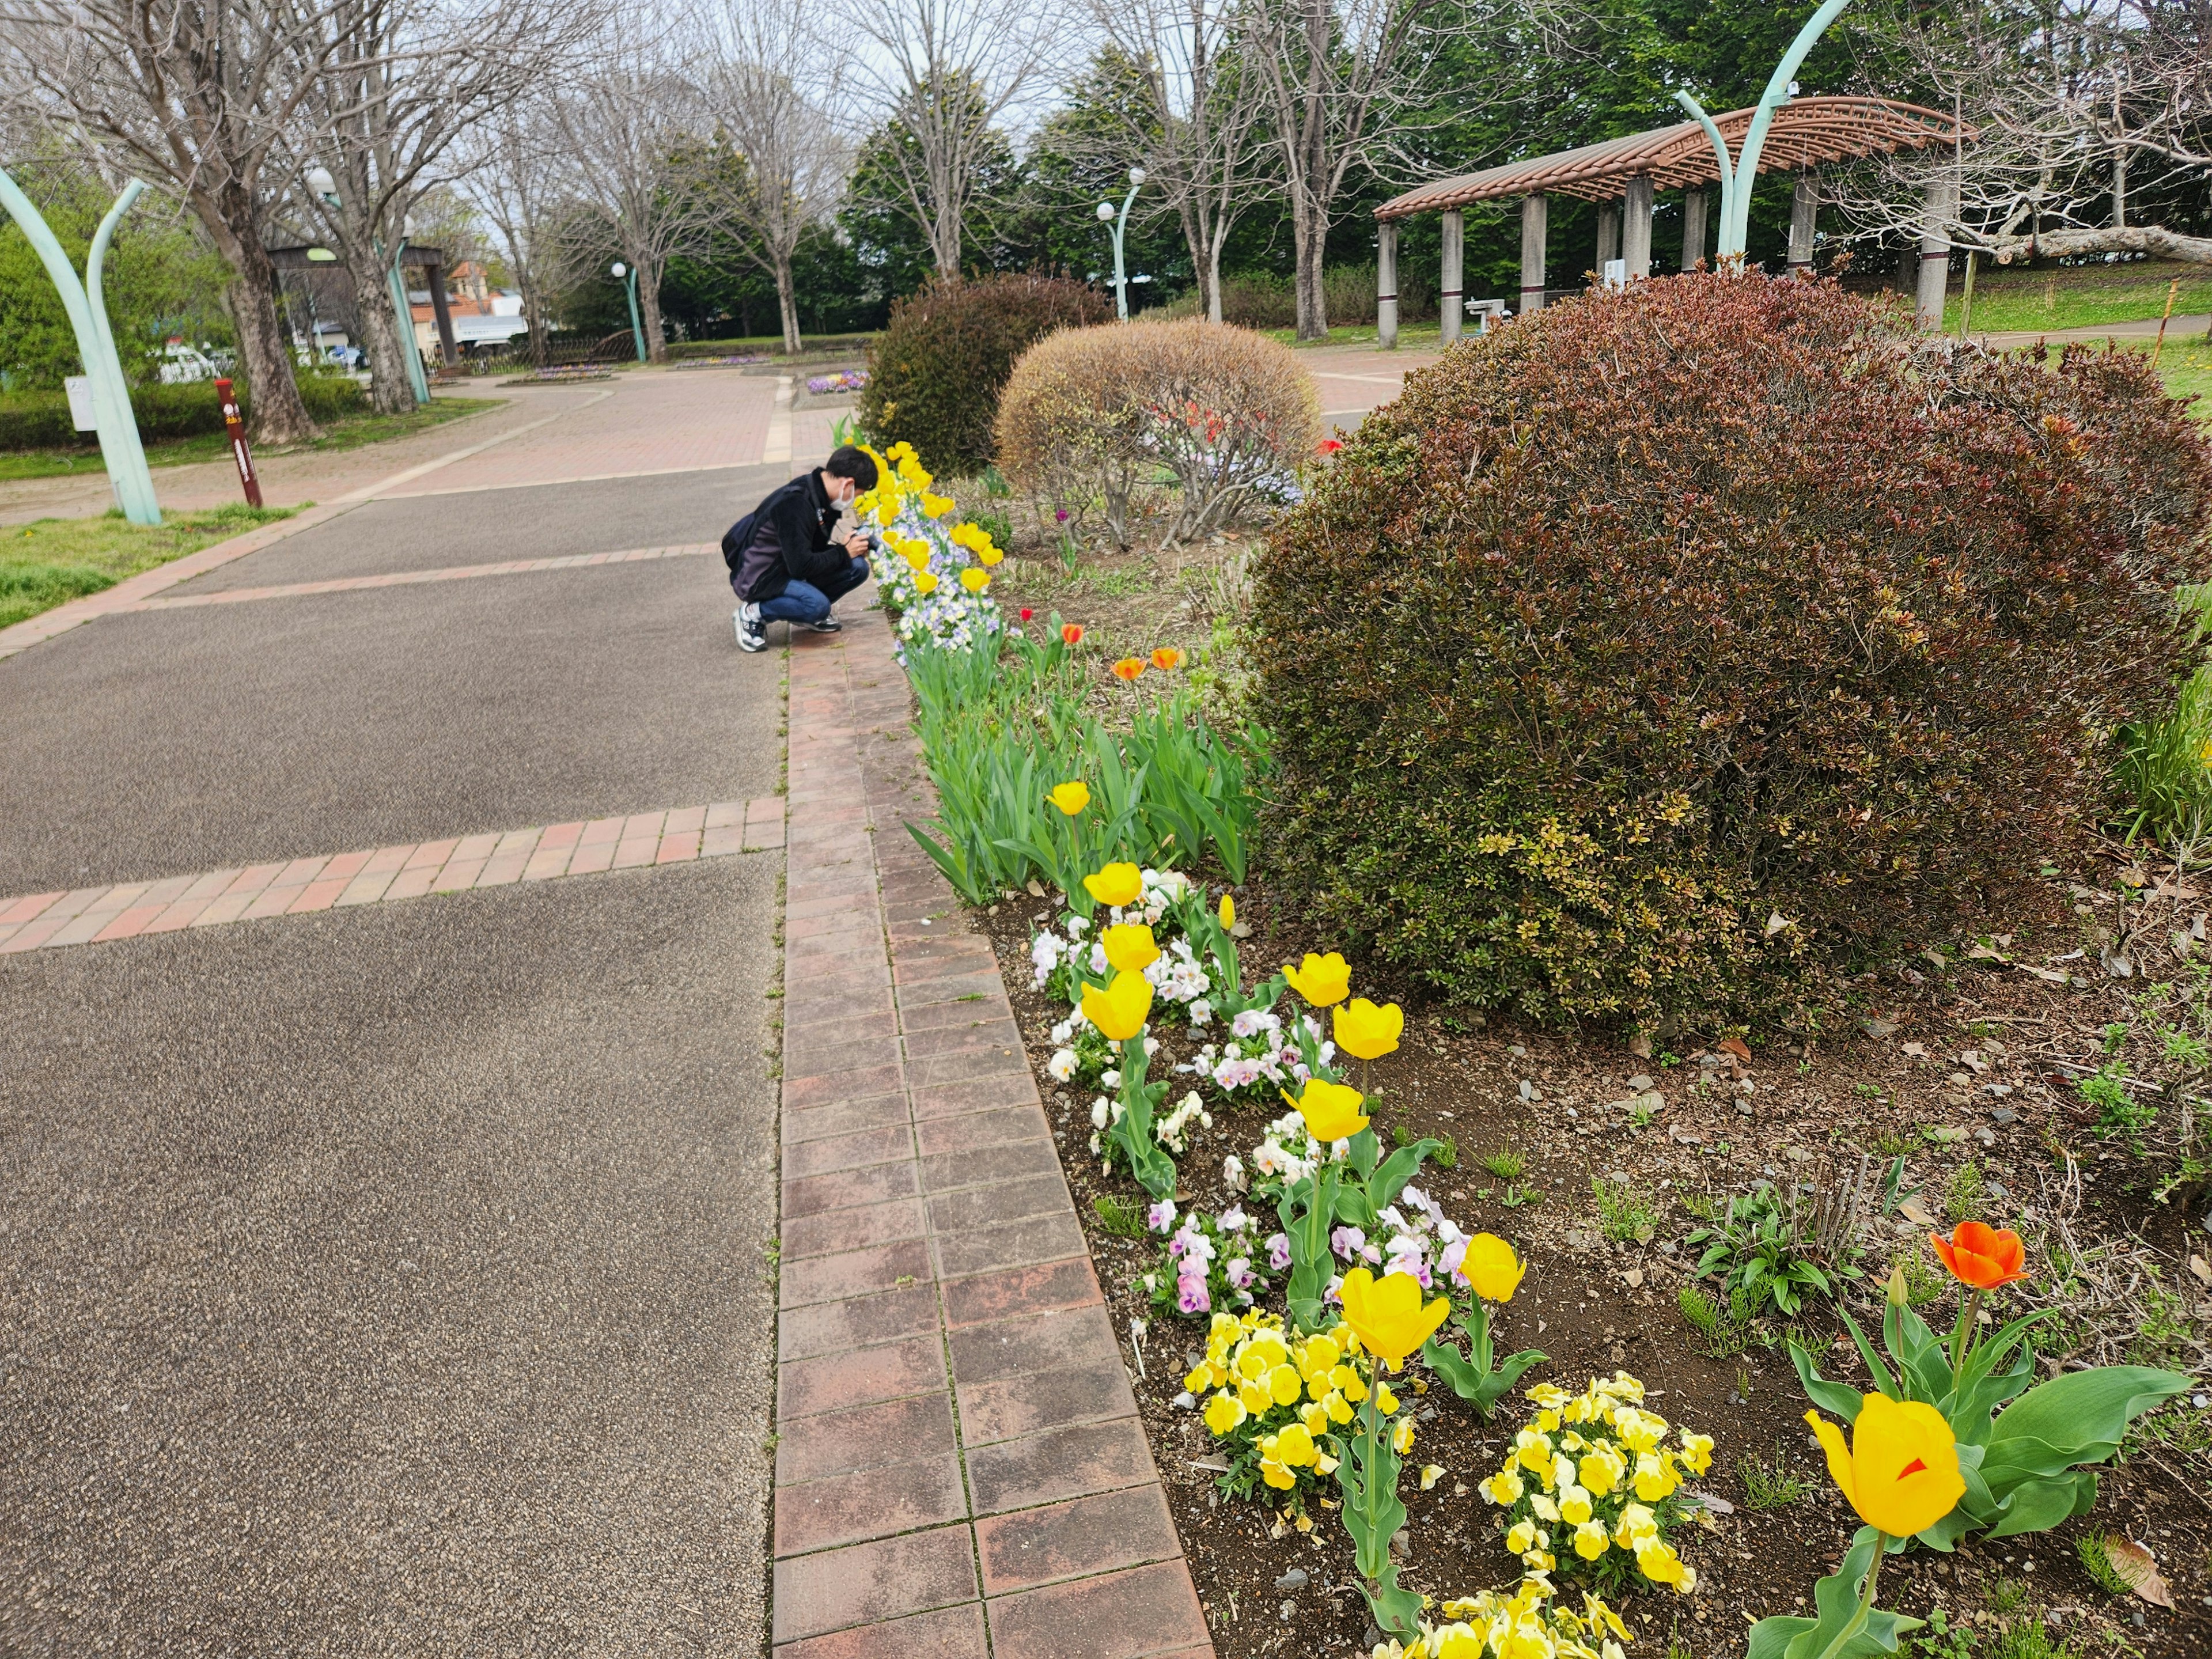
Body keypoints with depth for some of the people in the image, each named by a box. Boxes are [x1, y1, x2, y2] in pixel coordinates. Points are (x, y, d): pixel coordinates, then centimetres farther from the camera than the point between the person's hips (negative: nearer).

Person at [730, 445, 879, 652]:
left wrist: (844, 546, -9)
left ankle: (809, 612, 8)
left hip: (790, 568, 9)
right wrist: (844, 553, -17)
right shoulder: (794, 503, -28)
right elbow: (801, 566, -29)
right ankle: (754, 614, -9)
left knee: (858, 568, -8)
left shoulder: (821, 495, 0)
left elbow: (816, 549, 10)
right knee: (818, 605, -33)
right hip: (758, 579, -9)